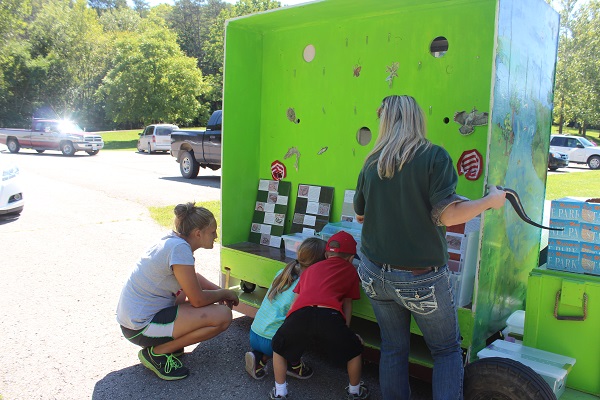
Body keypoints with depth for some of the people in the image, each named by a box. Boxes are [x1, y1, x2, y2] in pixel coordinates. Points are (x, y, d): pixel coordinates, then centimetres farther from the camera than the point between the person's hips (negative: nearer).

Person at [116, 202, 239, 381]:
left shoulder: (172, 240, 4)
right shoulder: (179, 248, -22)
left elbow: (193, 277, 21)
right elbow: (198, 300, -19)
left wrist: (219, 291, 8)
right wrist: (225, 293, -2)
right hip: (142, 327, -10)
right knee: (223, 315, -16)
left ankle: (169, 341, 14)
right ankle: (157, 353, -5)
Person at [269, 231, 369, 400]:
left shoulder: (311, 269, 34)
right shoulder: (350, 270, 28)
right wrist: (345, 331, 42)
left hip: (299, 315, 2)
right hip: (329, 316, -2)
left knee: (279, 348, 31)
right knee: (354, 350, 26)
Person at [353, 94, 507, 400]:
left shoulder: (372, 162, 2)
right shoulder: (434, 155, -12)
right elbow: (447, 215, -19)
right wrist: (491, 201, -3)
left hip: (376, 272, 4)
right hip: (420, 278, -4)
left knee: (393, 349, 18)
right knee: (447, 350, 16)